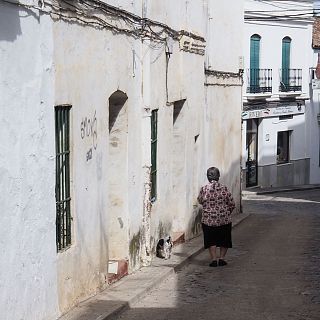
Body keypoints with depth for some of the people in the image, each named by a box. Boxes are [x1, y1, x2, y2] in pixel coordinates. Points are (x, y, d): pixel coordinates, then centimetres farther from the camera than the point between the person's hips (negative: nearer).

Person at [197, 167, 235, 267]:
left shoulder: (204, 189, -10)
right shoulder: (224, 189, -9)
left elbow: (200, 201, 9)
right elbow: (232, 204, -2)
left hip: (208, 220, 0)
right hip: (224, 220, 0)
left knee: (211, 240, 12)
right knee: (224, 240, 17)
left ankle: (214, 259, 5)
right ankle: (222, 258, 13)